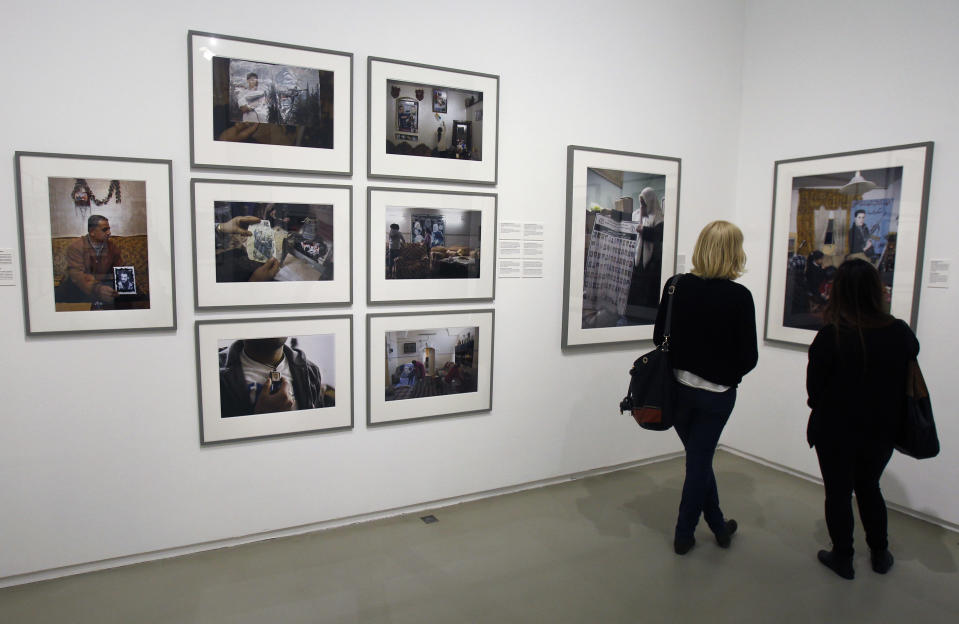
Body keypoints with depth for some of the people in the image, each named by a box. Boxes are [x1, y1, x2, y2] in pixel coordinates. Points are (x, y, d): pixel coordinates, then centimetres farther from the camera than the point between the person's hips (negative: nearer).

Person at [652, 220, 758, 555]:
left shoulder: (677, 286, -8)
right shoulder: (739, 296, -16)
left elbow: (659, 337, -1)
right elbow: (748, 356, -11)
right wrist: (727, 373, 9)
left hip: (678, 387, 3)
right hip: (717, 393, -3)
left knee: (699, 458, 21)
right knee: (699, 461, 11)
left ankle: (718, 526, 36)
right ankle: (683, 534, 24)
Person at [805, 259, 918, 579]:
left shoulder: (830, 336, -24)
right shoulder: (901, 333, -12)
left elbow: (813, 388, -13)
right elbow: (907, 384, 2)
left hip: (836, 431, -4)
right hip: (881, 431, 4)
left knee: (838, 493, 13)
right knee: (869, 487, 24)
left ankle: (842, 557, 26)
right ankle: (880, 553, 37)